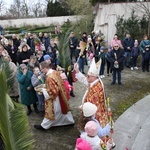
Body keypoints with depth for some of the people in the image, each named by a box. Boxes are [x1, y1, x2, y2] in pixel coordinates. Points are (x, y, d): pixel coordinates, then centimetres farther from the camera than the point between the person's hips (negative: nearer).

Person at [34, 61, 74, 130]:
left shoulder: (49, 77, -30)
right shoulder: (55, 72, -3)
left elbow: (52, 91, -29)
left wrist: (43, 90, -15)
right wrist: (45, 86, 12)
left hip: (55, 99, -9)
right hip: (60, 96, 9)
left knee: (51, 112, 9)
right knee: (62, 108, 24)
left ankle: (44, 125, 27)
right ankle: (70, 121, 38)